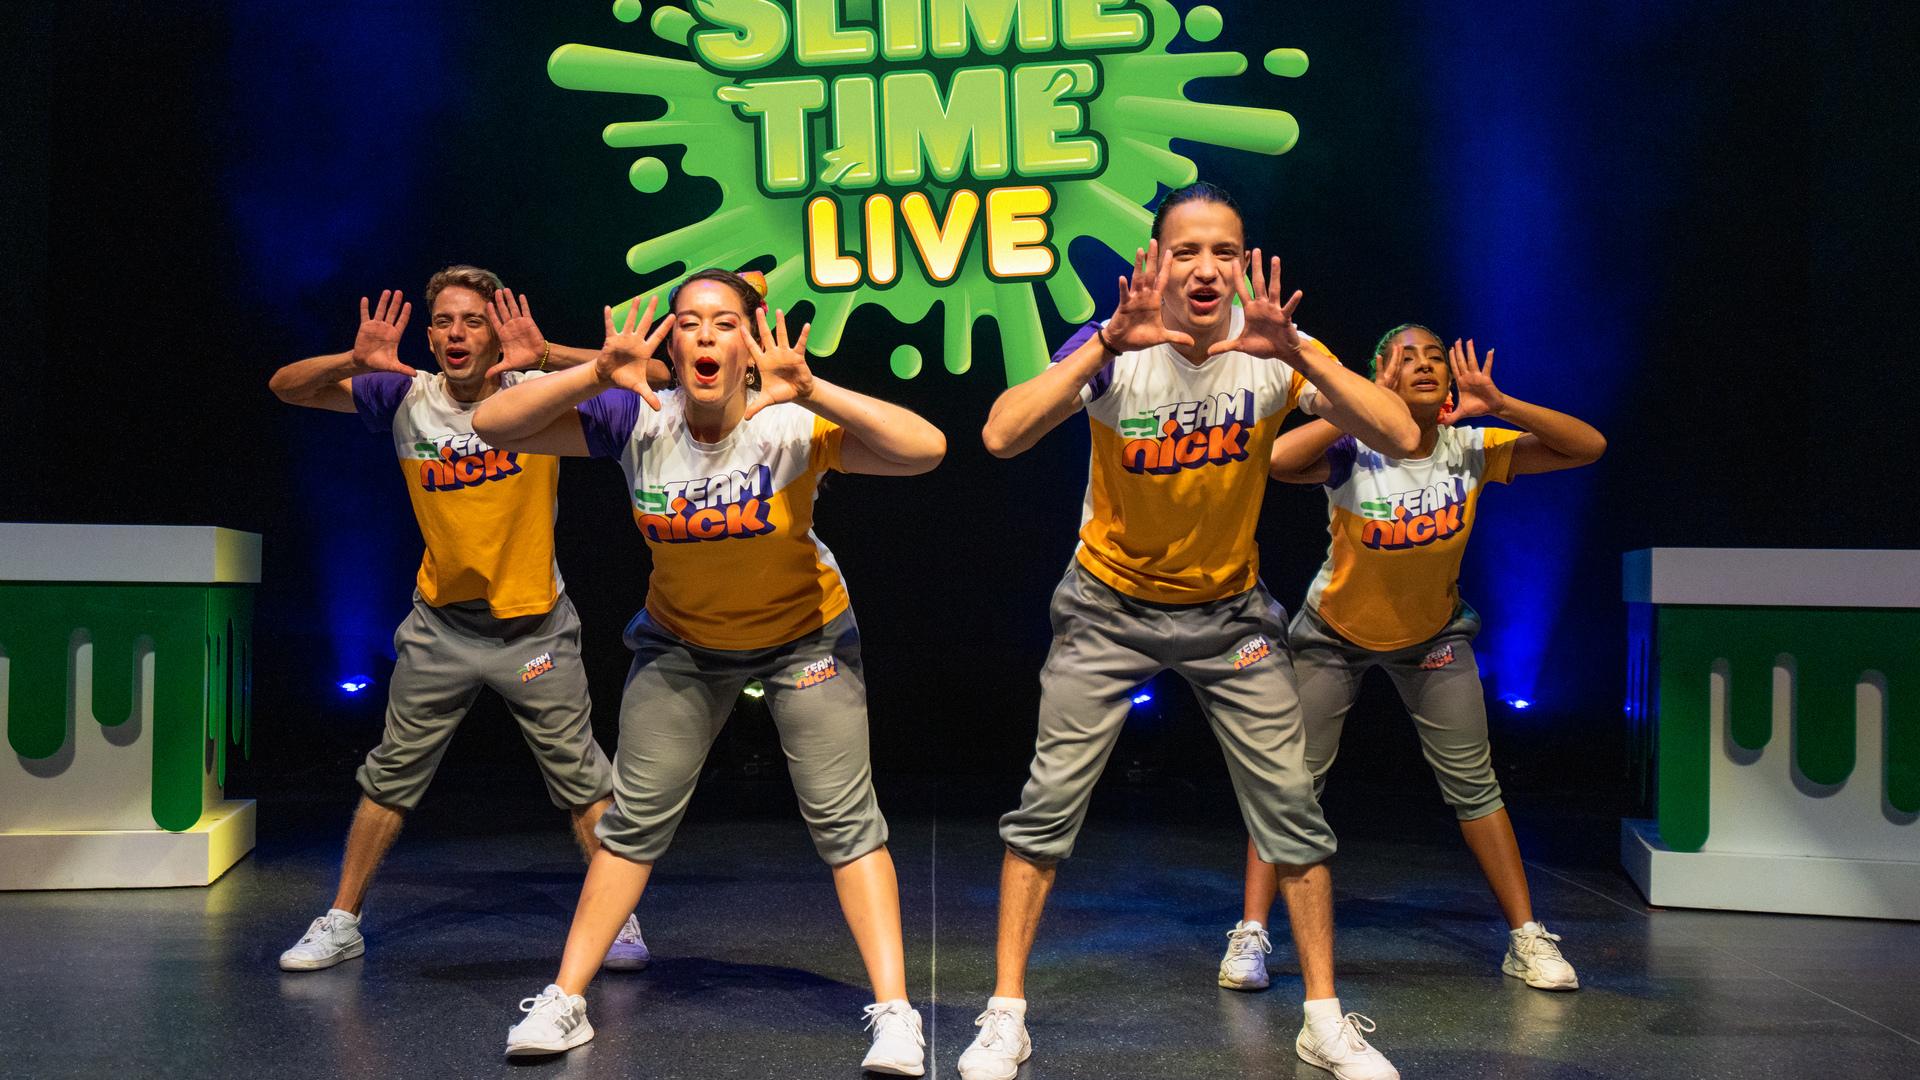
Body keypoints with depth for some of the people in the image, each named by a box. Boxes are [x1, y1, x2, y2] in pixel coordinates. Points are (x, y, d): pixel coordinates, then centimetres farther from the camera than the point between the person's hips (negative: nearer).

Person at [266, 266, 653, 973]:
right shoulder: (406, 399, -4)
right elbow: (286, 386, -4)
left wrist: (545, 356, -36)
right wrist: (355, 361, -24)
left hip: (534, 626, -2)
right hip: (441, 624, 2)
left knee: (582, 779, 3)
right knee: (389, 776, 12)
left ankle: (619, 921, 18)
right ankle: (341, 922, 27)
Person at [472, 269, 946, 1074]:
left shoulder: (793, 426, -27)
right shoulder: (639, 422, -20)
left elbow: (925, 449, -40)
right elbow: (494, 425, -23)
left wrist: (811, 393, -48)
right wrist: (596, 375, -36)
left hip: (803, 635, -2)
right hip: (682, 639, 3)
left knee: (843, 818, -4)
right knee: (635, 819, 7)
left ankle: (895, 1015, 2)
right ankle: (564, 1004, 17)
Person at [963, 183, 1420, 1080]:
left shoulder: (1270, 350, -14)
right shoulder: (1113, 347, -19)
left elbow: (1399, 437, -24)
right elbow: (1002, 437, -34)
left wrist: (1297, 351, -37)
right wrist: (1107, 344, -43)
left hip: (1229, 607, 2)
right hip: (1111, 606, -1)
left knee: (1289, 803, 0)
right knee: (1048, 803, -4)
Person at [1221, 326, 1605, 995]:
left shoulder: (1469, 451, -16)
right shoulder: (1354, 455, -25)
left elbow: (1588, 447, -18)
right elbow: (1275, 460, -45)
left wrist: (1497, 404, -31)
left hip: (1432, 633, 3)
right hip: (1335, 634, -2)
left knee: (1474, 783, 3)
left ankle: (1526, 939, 14)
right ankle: (1249, 935, 3)